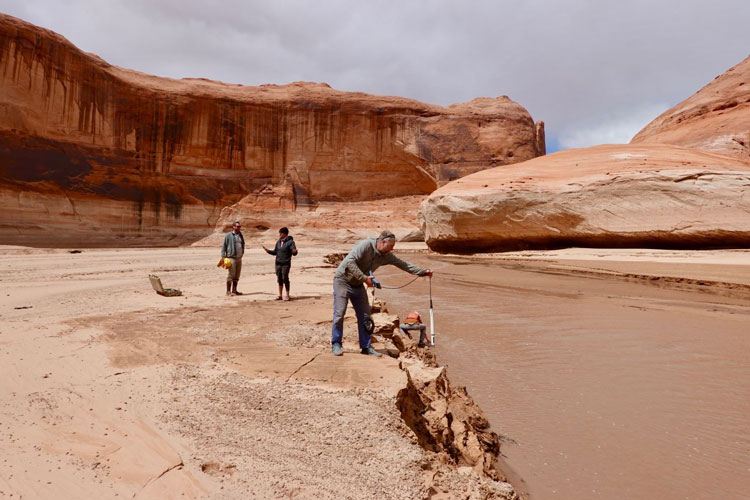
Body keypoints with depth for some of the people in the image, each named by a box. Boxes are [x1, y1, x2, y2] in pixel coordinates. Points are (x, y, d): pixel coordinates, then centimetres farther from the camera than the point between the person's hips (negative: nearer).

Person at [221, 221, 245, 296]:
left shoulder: (240, 235, 14)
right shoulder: (228, 235, -4)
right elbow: (224, 246, -4)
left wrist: (242, 253, 15)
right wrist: (223, 257, -10)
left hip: (239, 258, 6)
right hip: (231, 258, -6)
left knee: (237, 276, 8)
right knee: (230, 275, -6)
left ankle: (234, 290, 15)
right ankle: (228, 291, 0)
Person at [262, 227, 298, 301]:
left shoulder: (290, 242, -6)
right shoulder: (278, 242, 12)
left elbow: (294, 253, -12)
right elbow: (275, 252, 19)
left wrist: (294, 251, -35)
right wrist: (268, 251, 4)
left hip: (286, 263, -6)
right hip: (278, 263, 6)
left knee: (285, 278, -8)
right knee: (279, 278, 7)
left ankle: (287, 295, 1)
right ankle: (280, 295, 13)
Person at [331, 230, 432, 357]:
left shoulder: (386, 256, 1)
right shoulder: (365, 245, -21)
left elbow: (403, 264, 8)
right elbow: (350, 262, -28)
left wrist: (424, 272, 6)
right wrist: (364, 278, -29)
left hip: (358, 285, 7)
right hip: (343, 280, -7)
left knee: (364, 315, 4)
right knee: (339, 313, -9)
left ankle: (366, 347, 12)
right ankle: (336, 344, 4)